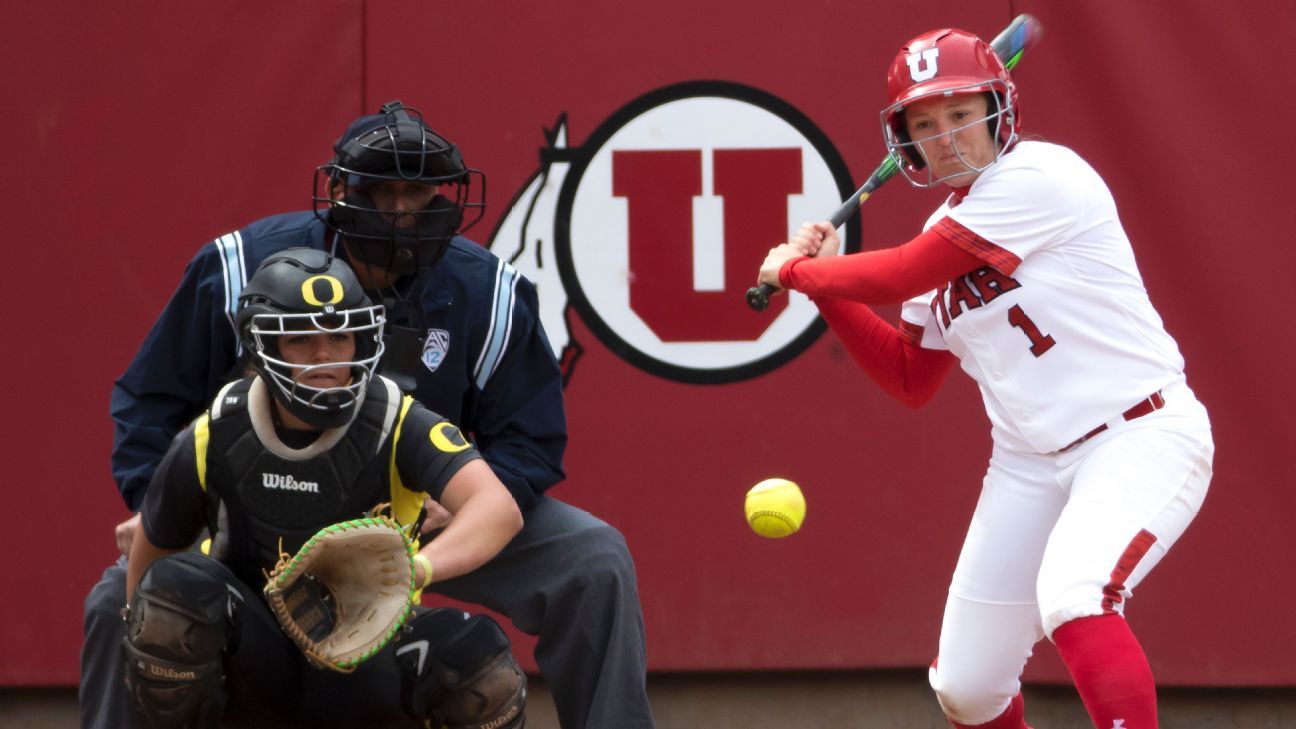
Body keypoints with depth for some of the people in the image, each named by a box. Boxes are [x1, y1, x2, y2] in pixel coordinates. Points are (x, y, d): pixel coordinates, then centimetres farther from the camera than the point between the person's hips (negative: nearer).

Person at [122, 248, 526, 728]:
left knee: (483, 666, -30)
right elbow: (153, 547, 8)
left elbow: (499, 509, -35)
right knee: (174, 585, -30)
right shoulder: (212, 442, -11)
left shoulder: (398, 426, -17)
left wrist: (416, 566, -54)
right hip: (252, 664, 1)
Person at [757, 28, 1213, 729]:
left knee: (1074, 600, -35)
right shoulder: (943, 234, 11)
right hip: (1028, 464, 8)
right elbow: (912, 380, 20)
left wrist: (792, 270, 0)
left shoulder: (1040, 178, -15)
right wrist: (828, 282, 11)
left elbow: (897, 277, -16)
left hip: (1139, 439, -8)